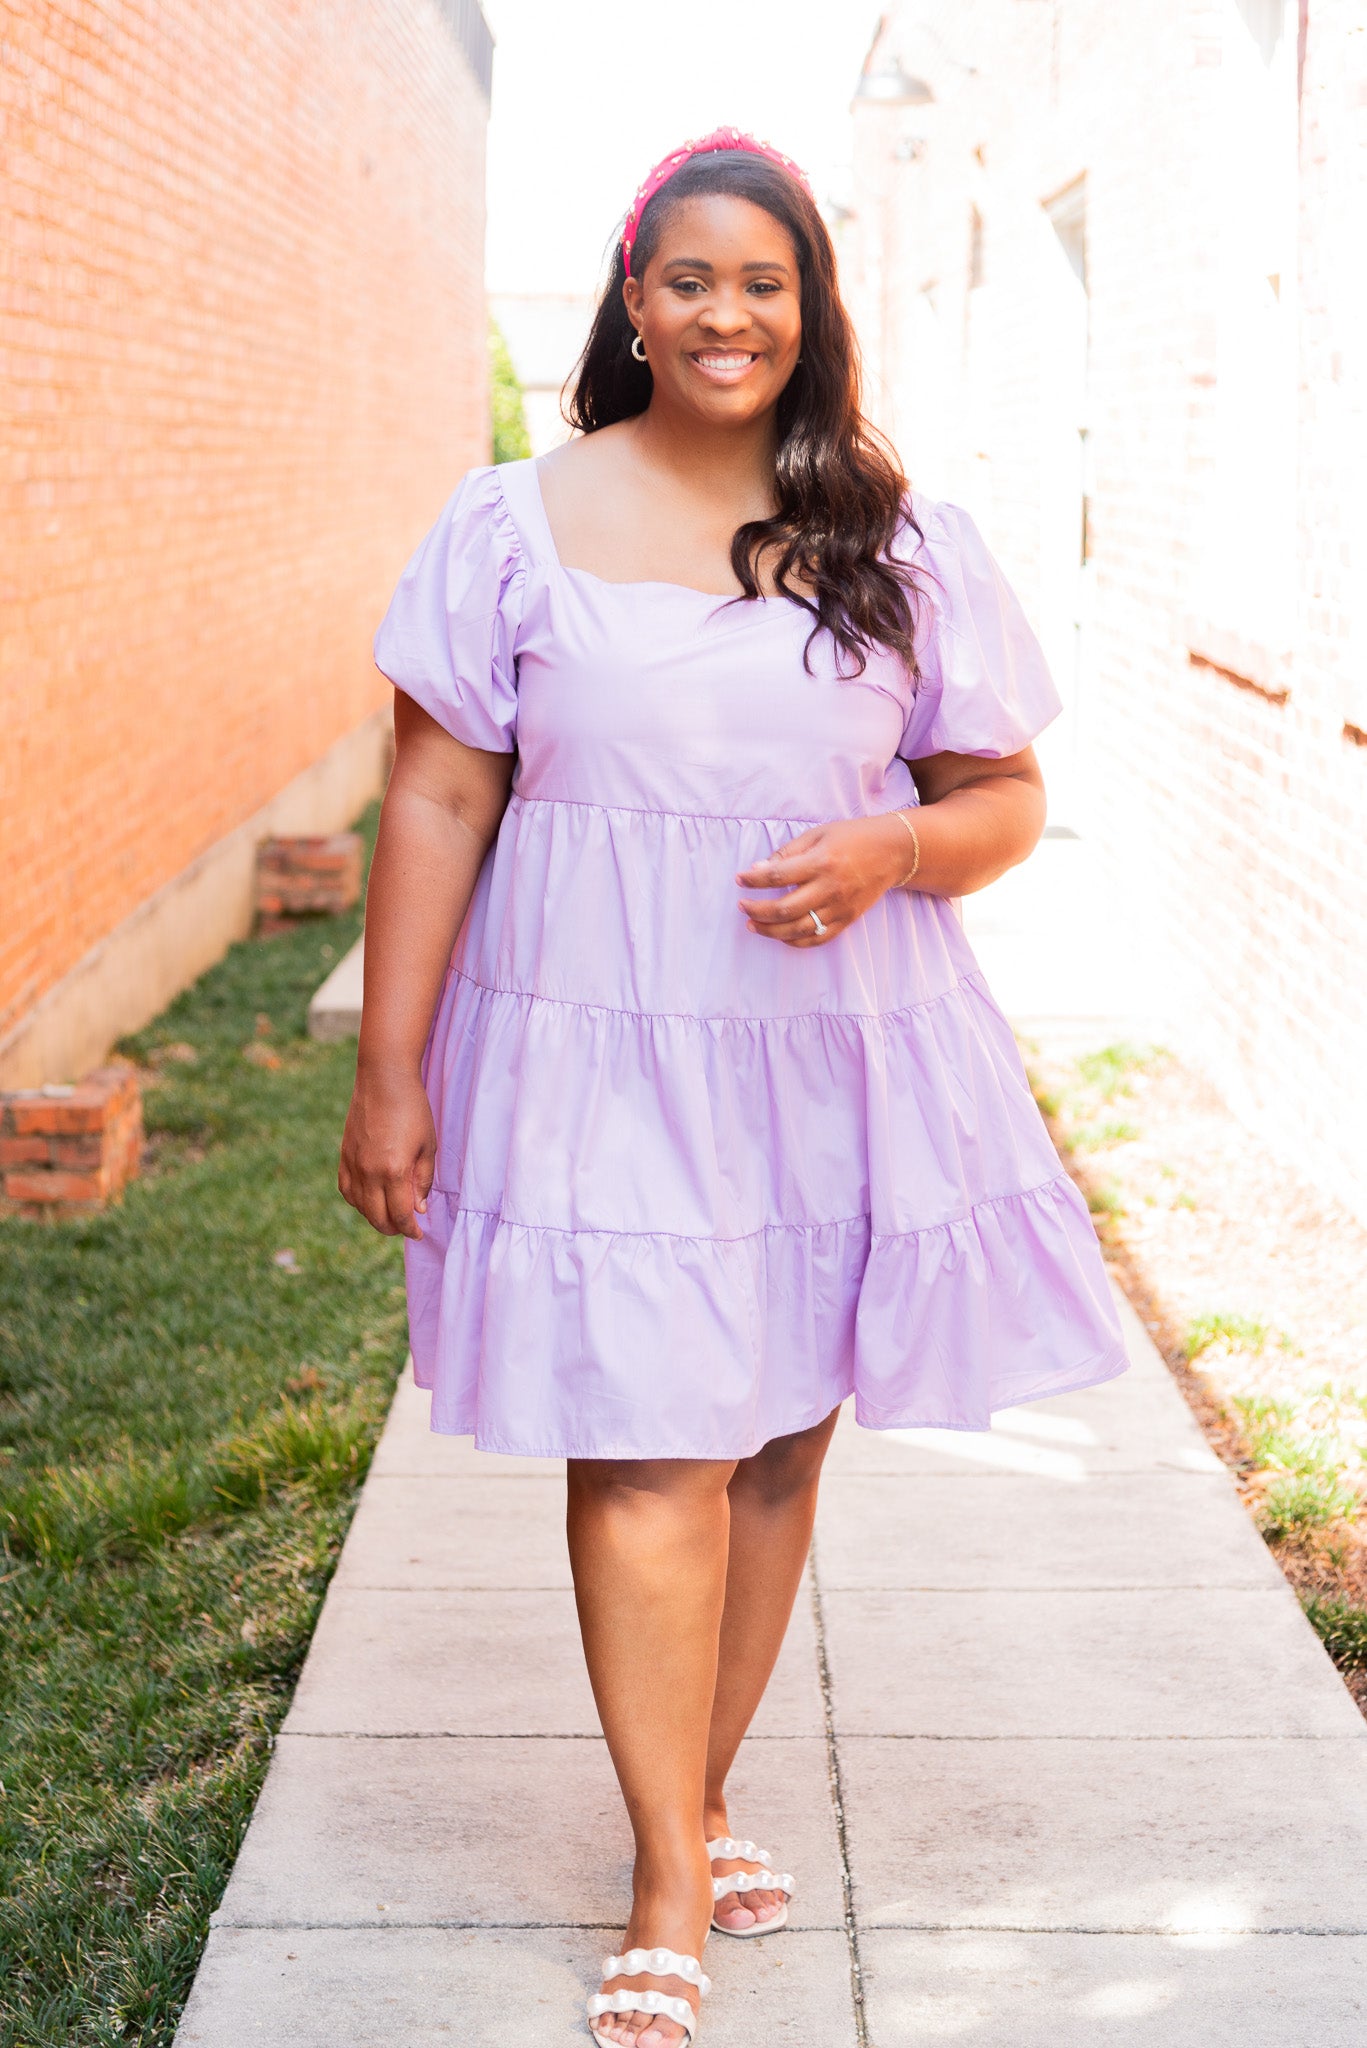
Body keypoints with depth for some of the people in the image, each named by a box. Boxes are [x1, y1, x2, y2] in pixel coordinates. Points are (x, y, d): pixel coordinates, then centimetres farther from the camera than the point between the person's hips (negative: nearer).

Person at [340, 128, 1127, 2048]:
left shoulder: (902, 540, 5)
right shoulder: (515, 526, 0)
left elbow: (1007, 797, 9)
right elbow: (437, 807, 0)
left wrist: (887, 848, -14)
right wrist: (390, 1070, -3)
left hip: (838, 1054, 3)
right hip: (604, 1055, -2)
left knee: (781, 1438, 11)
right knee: (645, 1454, -4)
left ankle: (702, 1791, 30)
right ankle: (673, 1889, 6)